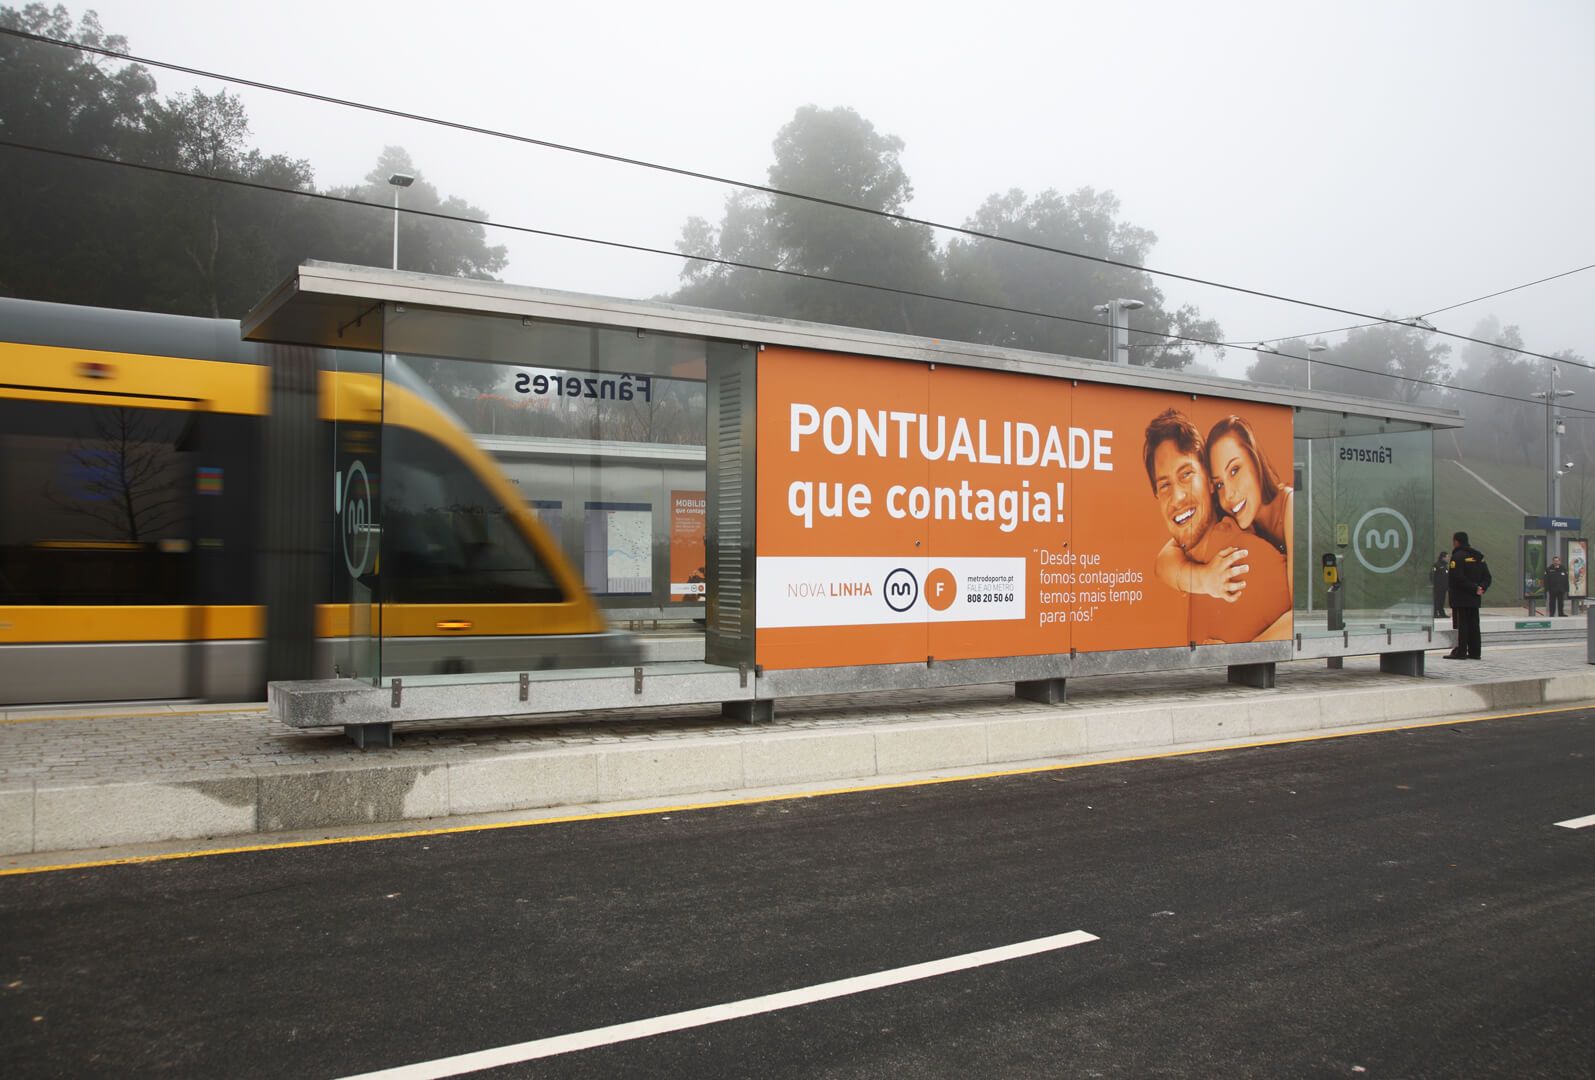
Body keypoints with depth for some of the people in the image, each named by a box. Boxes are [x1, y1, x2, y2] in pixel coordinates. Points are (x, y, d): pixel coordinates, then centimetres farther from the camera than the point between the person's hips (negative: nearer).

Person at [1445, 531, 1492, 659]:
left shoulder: (1457, 556, -11)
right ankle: (1474, 652, 13)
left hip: (1460, 599, -7)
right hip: (1475, 600, 7)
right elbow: (1487, 577, 11)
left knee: (1461, 624, -5)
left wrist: (1475, 589, -15)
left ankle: (1460, 652, -7)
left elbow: (1457, 578, -20)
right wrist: (1480, 587, -3)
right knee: (1473, 624, 11)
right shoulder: (1478, 556, 14)